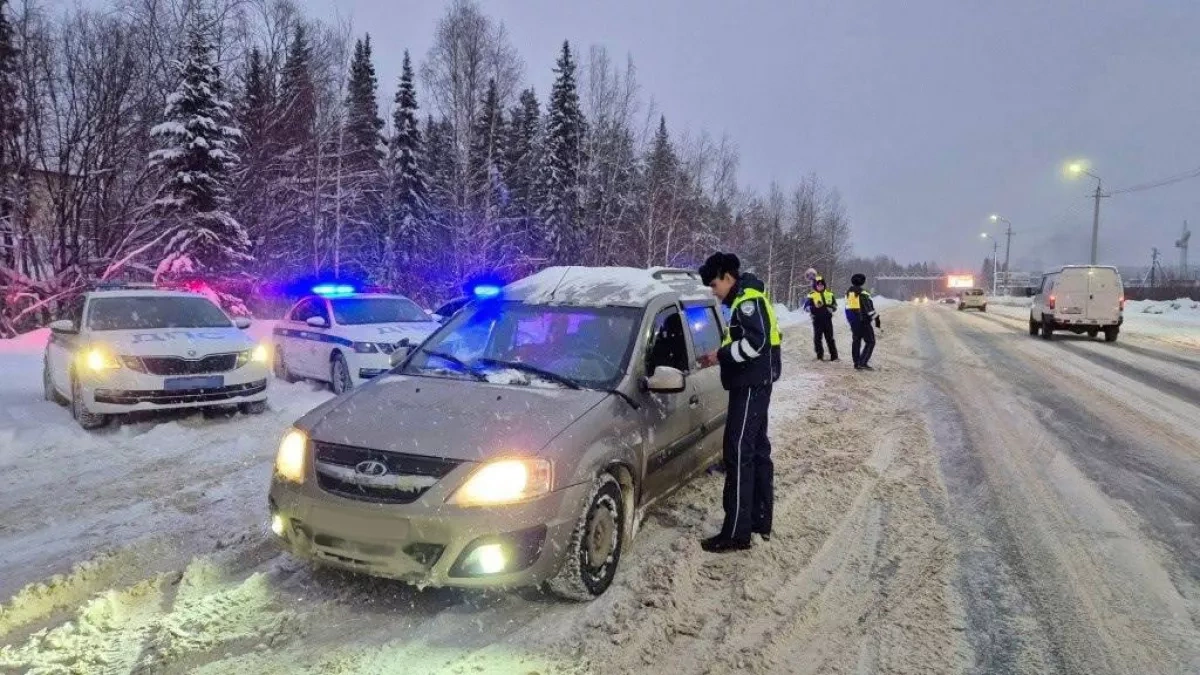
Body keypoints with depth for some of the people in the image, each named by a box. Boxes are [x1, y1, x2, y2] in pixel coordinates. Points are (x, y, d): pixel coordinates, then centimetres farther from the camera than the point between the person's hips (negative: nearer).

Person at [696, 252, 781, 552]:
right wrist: (722, 355, 6)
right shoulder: (745, 300, 19)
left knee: (739, 454, -10)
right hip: (752, 385, 11)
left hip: (751, 386, -11)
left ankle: (736, 533, -6)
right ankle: (761, 522, 23)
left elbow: (756, 343, -24)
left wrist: (721, 355, -16)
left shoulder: (748, 299, -14)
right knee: (757, 451, 14)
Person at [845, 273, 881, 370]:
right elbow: (870, 308, -18)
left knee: (856, 341, 17)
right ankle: (863, 362, -10)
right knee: (870, 342, 0)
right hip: (863, 321, -8)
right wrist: (876, 318, -10)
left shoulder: (848, 293, 7)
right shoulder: (863, 294, -17)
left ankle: (857, 363, 18)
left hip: (852, 321, 8)